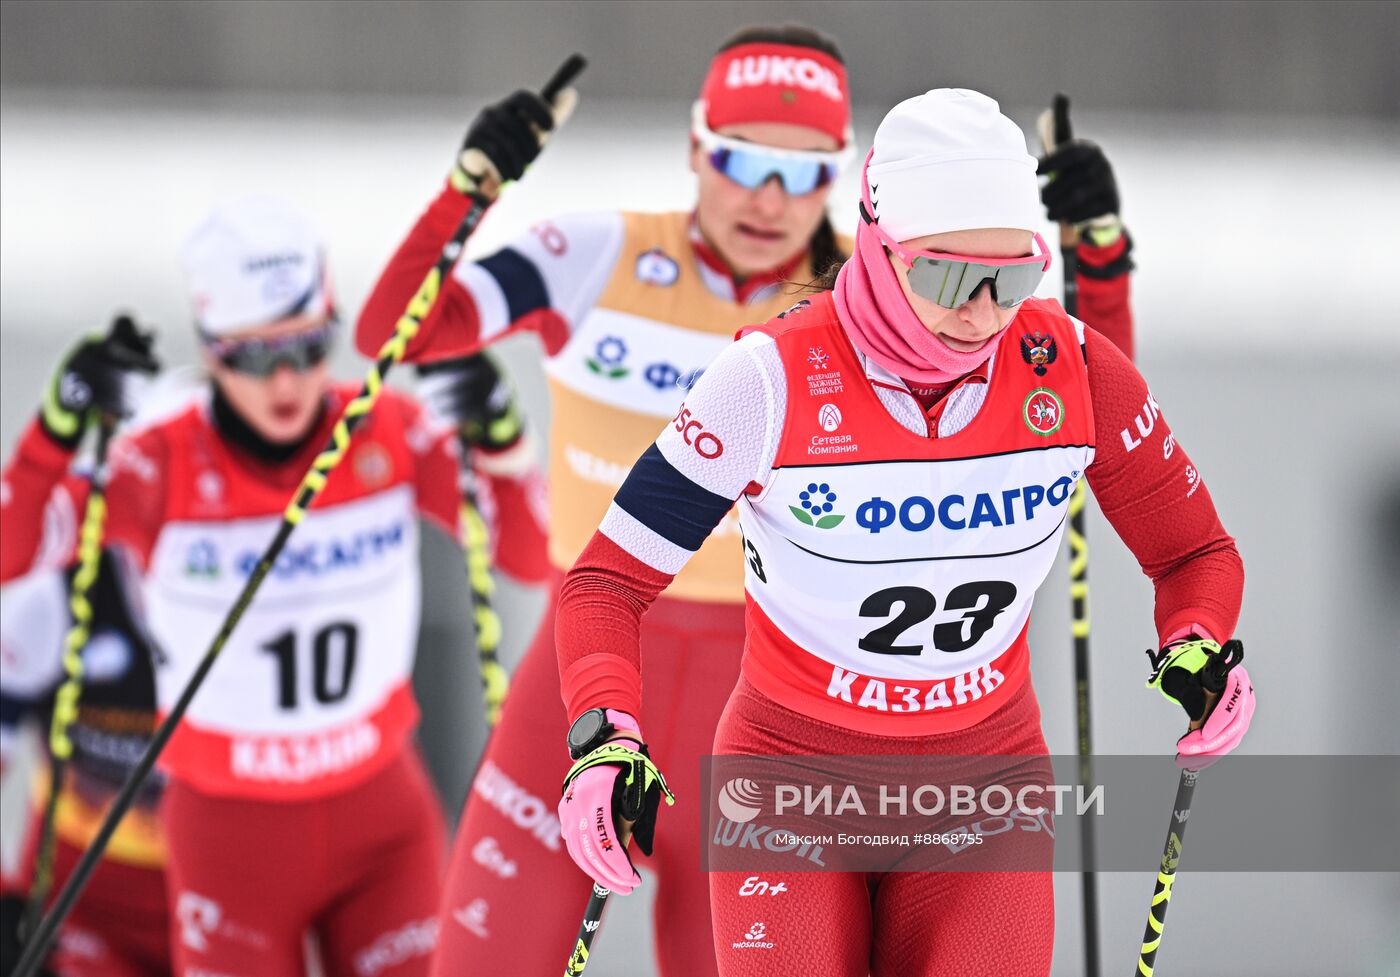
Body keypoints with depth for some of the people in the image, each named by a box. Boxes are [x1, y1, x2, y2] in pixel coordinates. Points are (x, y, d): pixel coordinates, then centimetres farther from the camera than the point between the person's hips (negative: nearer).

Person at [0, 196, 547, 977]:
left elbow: (528, 555, -11)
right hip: (231, 832, -2)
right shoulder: (161, 469, -15)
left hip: (385, 821, 2)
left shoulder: (392, 435, -7)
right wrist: (63, 423, -38)